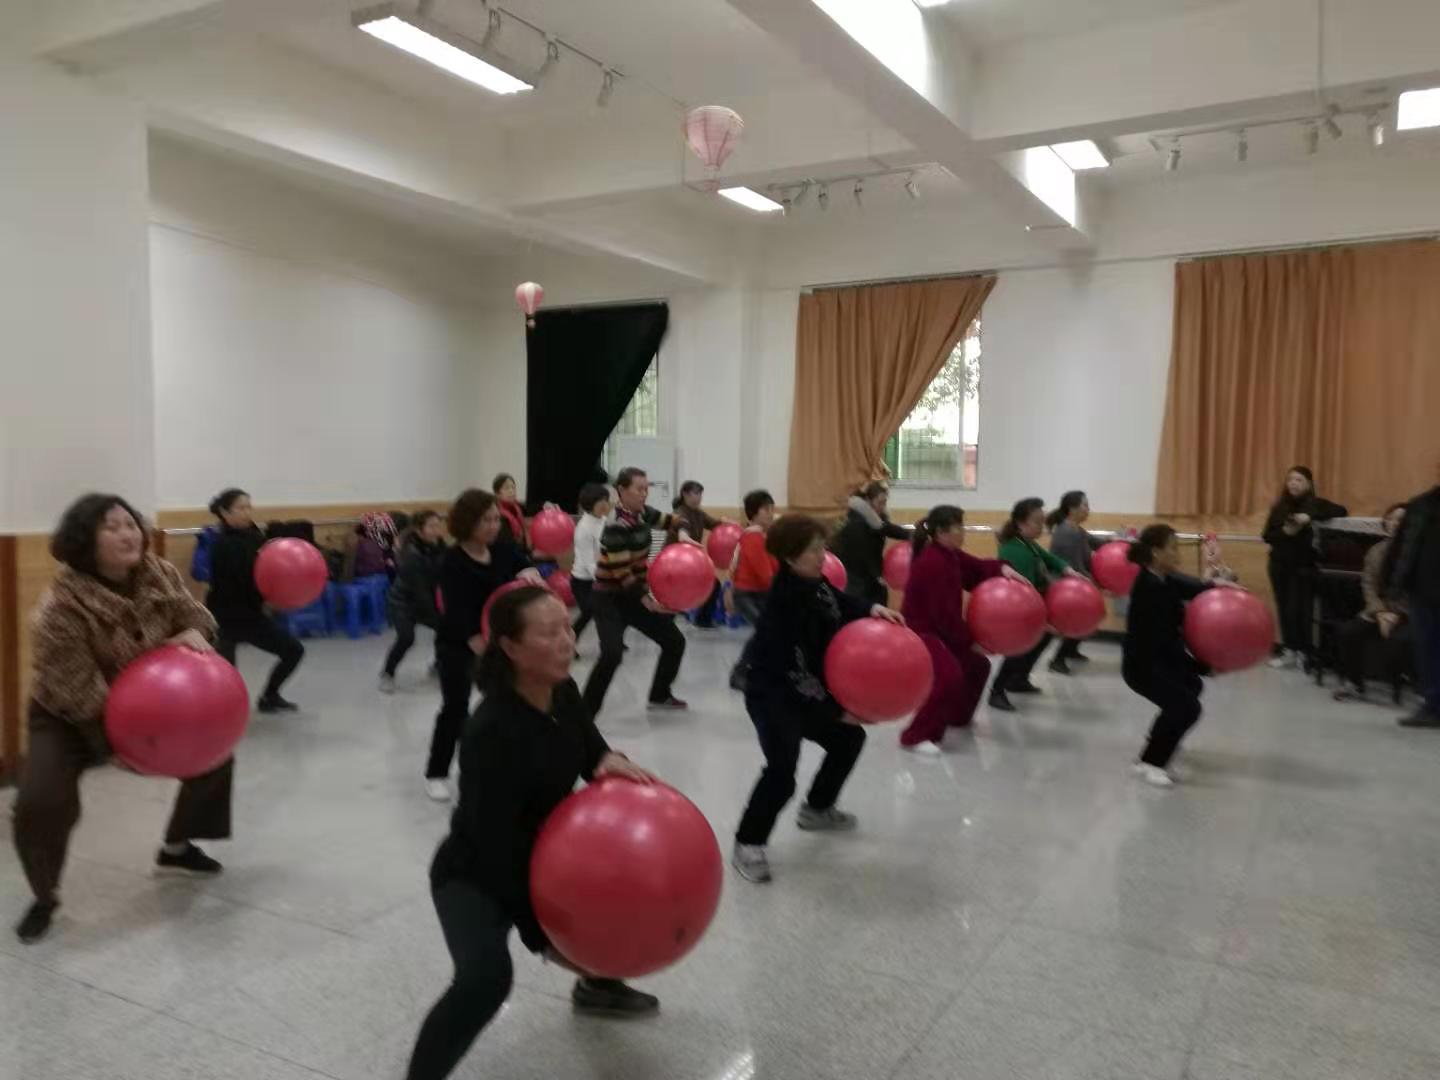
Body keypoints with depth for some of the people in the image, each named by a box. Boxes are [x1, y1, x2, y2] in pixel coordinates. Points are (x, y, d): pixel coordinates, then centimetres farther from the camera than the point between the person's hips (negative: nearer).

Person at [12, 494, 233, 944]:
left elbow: (196, 617, -1)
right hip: (67, 717, -5)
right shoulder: (61, 607, -32)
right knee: (40, 802, -24)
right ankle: (45, 898, 6)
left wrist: (192, 635, -26)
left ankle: (176, 848, 28)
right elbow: (80, 692, -31)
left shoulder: (160, 574, -16)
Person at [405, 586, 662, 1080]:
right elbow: (494, 845, -29)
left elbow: (589, 751, 6)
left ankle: (598, 983, 42)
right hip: (476, 875, -8)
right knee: (486, 976, -33)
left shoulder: (562, 691, -11)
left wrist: (612, 762, -20)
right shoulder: (492, 733, -33)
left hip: (541, 856, 8)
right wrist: (540, 935, -23)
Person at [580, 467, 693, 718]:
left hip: (636, 594, 8)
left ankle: (659, 695, 31)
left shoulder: (642, 513, 0)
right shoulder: (616, 524, -23)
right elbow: (622, 572, -25)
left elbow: (673, 520, 14)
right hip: (610, 599, -8)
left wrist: (683, 534, -9)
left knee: (674, 641, 12)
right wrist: (646, 600, -28)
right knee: (612, 654, -27)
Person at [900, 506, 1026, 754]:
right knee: (949, 676, -28)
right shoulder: (933, 563, -24)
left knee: (977, 665, 21)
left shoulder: (950, 555, 6)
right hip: (918, 632, -11)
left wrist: (1002, 568, -12)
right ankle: (916, 736, -19)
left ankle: (958, 716, 41)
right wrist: (970, 641, -16)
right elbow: (945, 613, -24)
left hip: (939, 629, 11)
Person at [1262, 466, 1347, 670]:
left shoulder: (1315, 504, -3)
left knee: (1300, 609, -7)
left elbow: (1341, 511, -18)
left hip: (1304, 566, -4)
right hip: (1280, 565, 4)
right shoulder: (1279, 507, 6)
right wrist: (1284, 532, -14)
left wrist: (1311, 517, -25)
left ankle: (1304, 652, 5)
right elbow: (1267, 536, 6)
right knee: (1284, 608, 6)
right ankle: (1289, 651, 16)